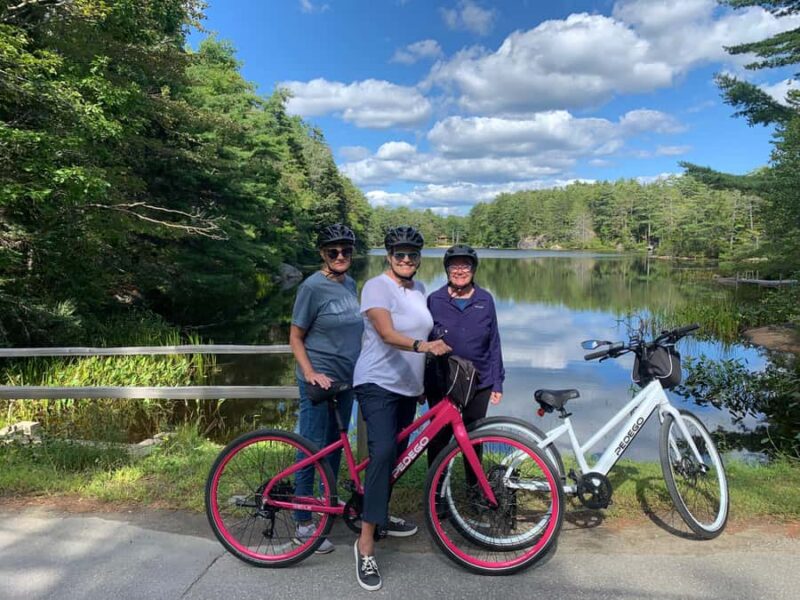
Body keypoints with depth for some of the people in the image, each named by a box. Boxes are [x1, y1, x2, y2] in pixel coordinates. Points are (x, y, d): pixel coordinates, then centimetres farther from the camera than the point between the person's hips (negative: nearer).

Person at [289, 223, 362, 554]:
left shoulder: (350, 284, 8)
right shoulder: (313, 287, -13)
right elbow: (295, 337, -10)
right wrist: (310, 372, -21)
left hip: (345, 379, 7)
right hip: (319, 380, -7)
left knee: (335, 446, 18)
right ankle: (303, 525, 12)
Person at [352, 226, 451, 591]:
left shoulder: (419, 290, 11)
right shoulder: (376, 287, -12)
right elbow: (387, 333, -26)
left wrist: (423, 377, 21)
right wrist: (421, 346, -43)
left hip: (408, 386, 8)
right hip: (378, 384, -8)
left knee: (396, 455, 16)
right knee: (383, 452, -22)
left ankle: (381, 517, 36)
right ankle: (365, 544, -16)